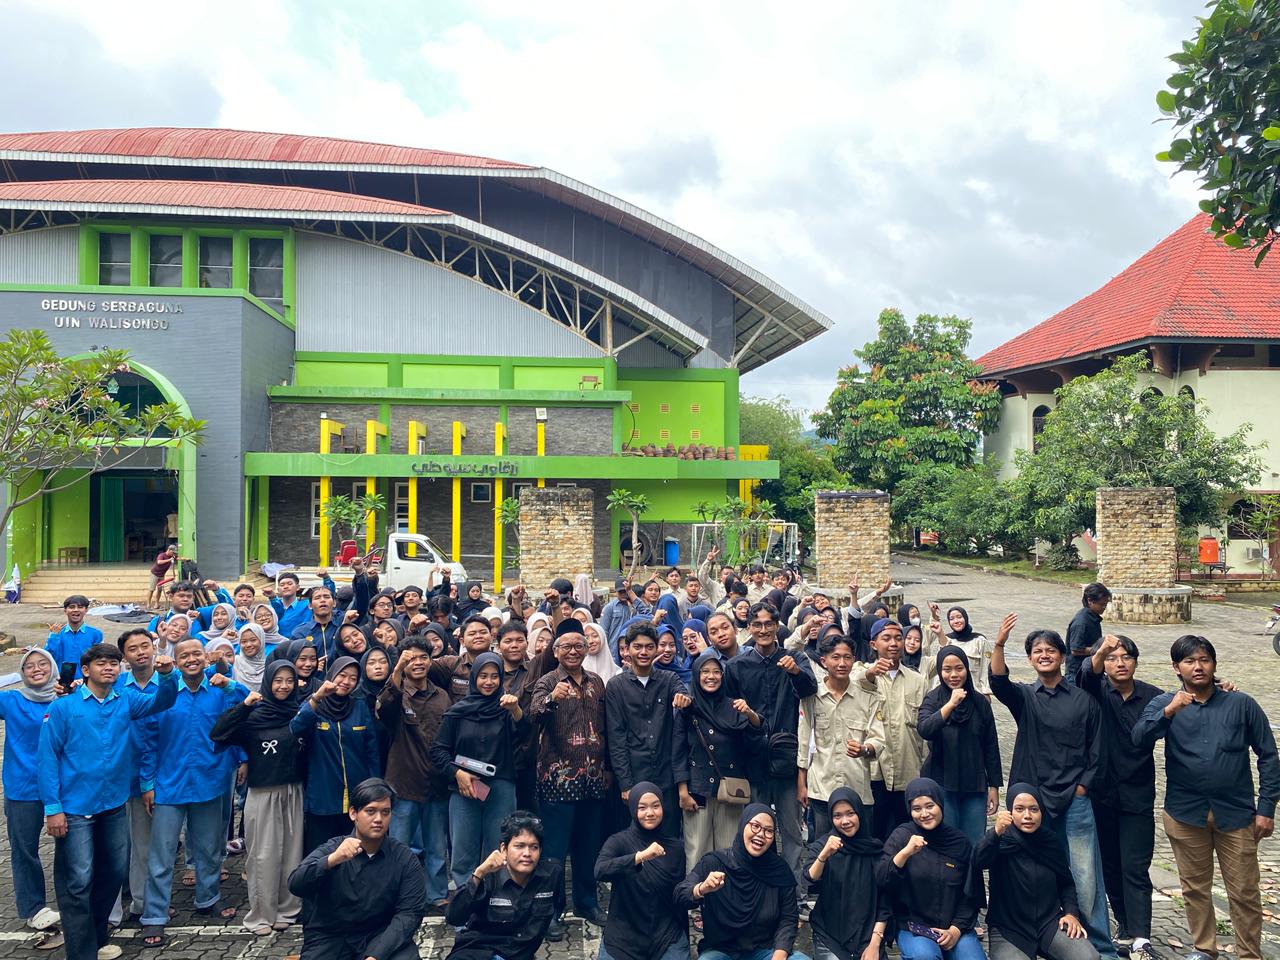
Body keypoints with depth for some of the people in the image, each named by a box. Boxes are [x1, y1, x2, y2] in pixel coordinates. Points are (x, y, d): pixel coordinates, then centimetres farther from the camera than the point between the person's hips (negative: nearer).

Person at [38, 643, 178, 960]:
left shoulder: (126, 700, 4)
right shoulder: (63, 707, -8)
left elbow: (162, 701, -7)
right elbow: (48, 757, -8)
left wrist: (167, 675, -29)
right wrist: (52, 807, -13)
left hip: (114, 804, 5)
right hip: (75, 807, -5)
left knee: (114, 873, 15)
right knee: (78, 881, -2)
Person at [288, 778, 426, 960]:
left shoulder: (405, 859, -3)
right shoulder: (331, 849, -4)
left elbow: (410, 911, -9)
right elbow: (295, 886, -17)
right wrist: (332, 860, -36)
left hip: (381, 938, -1)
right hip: (330, 938, 1)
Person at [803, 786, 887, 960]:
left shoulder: (876, 848, 0)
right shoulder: (821, 844, -3)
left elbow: (884, 900, 3)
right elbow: (811, 885, -18)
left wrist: (875, 943, -5)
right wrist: (824, 855, -35)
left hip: (867, 935, 2)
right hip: (829, 936, -1)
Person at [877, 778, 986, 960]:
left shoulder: (959, 841, 3)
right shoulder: (902, 835, -4)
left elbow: (971, 894, 7)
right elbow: (882, 879, -16)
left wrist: (956, 929, -5)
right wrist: (905, 852, -30)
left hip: (955, 927, 3)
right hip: (913, 926, -3)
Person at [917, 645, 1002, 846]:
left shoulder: (980, 702, 5)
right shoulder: (933, 699, -3)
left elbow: (991, 747, 10)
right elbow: (923, 730, -22)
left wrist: (994, 786, 8)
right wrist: (951, 704, -29)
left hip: (975, 786, 2)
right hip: (941, 785, -2)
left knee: (975, 846, 4)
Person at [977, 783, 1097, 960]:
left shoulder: (1051, 842, 5)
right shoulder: (1002, 842, -9)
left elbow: (1066, 883, 18)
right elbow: (979, 861, -31)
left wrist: (1072, 913, 1)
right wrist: (996, 833, -47)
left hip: (1050, 923, 4)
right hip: (1007, 928, -4)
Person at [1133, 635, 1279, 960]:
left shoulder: (1241, 704, -3)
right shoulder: (1164, 704, -2)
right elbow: (1139, 737, -18)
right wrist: (1169, 712, -33)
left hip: (1236, 814, -1)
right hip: (1185, 813, 1)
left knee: (1244, 892, 6)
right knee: (1195, 887, 14)